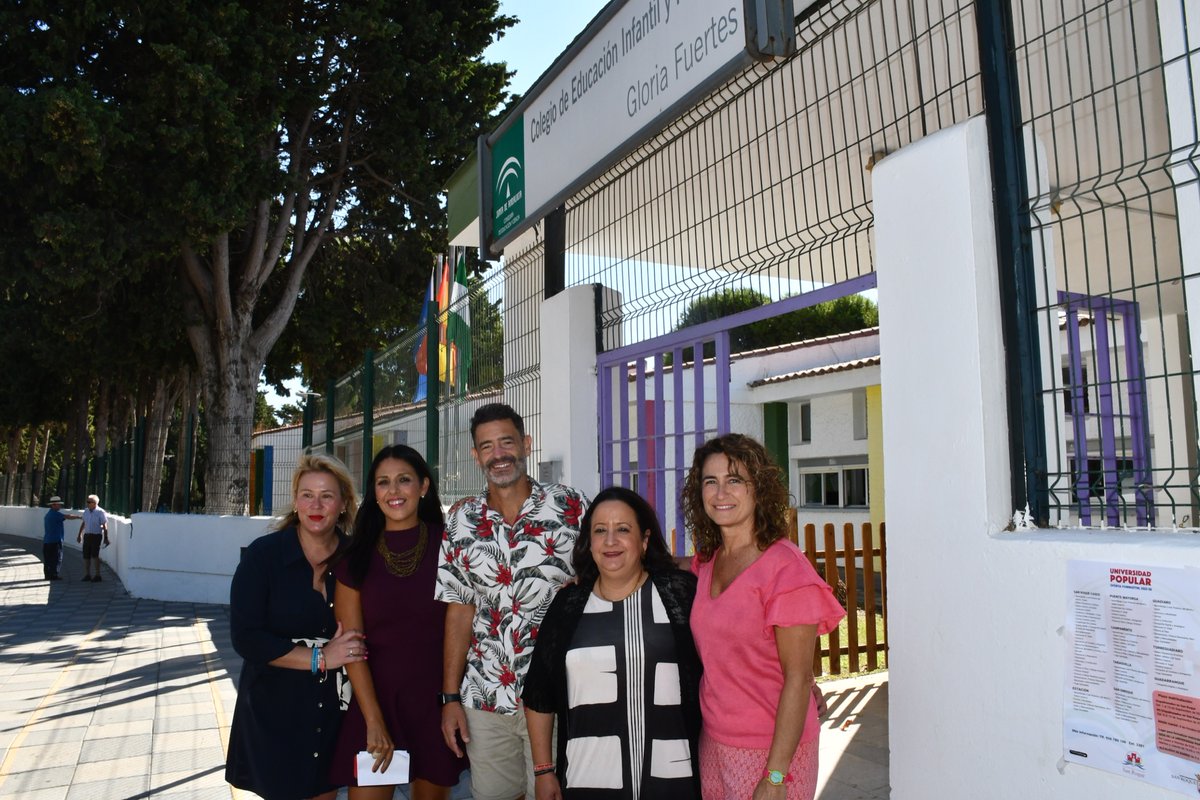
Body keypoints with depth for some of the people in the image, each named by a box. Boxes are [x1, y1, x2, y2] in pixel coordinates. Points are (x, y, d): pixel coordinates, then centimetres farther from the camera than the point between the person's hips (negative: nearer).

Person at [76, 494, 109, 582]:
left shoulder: (100, 512, -10)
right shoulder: (86, 511, 8)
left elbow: (105, 526, -9)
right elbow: (83, 523, 20)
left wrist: (106, 538, -11)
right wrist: (79, 534, 22)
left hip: (96, 536, -6)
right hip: (87, 535, 6)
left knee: (94, 555, -11)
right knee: (86, 556, 6)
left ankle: (97, 575, -4)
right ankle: (87, 574, 17)